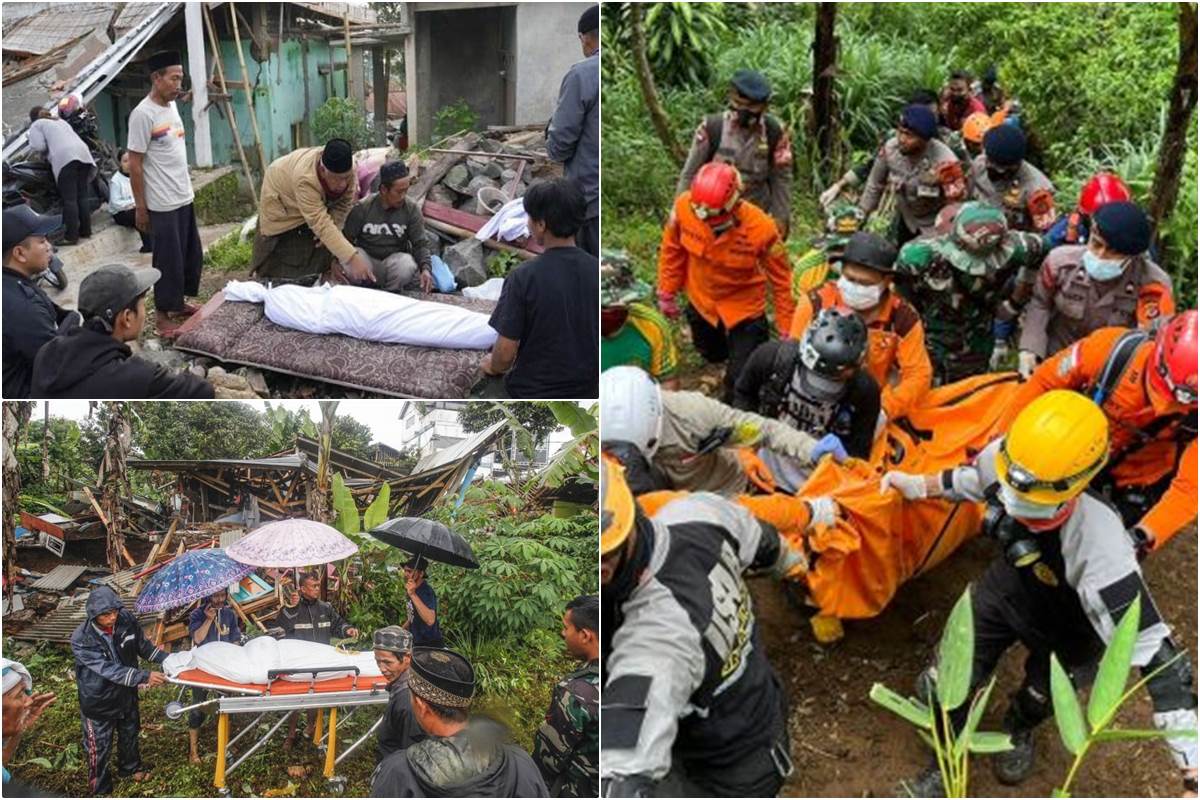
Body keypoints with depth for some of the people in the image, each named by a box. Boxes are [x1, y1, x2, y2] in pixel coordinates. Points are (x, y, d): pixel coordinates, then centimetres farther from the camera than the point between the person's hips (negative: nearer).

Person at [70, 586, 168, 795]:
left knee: (130, 734, 27)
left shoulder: (126, 619, -19)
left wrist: (167, 659, -11)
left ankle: (130, 767, 55)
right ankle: (99, 789, 36)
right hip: (98, 701, -5)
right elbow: (109, 670, -35)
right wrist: (144, 677, -42)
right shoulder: (81, 640, -31)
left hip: (127, 693, 5)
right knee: (99, 747, 11)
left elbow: (143, 645, -1)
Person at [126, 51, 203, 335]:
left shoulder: (171, 105, 7)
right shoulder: (143, 114, -19)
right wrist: (140, 207, -15)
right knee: (169, 260, 0)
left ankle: (179, 303, 32)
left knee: (191, 254, 17)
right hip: (163, 204, -9)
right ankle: (163, 313, 13)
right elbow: (134, 165, -17)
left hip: (184, 197, 9)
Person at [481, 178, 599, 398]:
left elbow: (506, 352, -17)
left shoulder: (523, 277, -21)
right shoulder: (597, 272, -8)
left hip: (533, 392, -4)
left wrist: (492, 365, 6)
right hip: (586, 390, 5)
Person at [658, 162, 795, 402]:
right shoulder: (684, 206, -28)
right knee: (712, 355, 29)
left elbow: (781, 279, -19)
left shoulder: (761, 229, -34)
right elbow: (672, 249, -7)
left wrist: (788, 331, -13)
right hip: (701, 300, 3)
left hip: (743, 307, -3)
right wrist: (667, 293, 1)